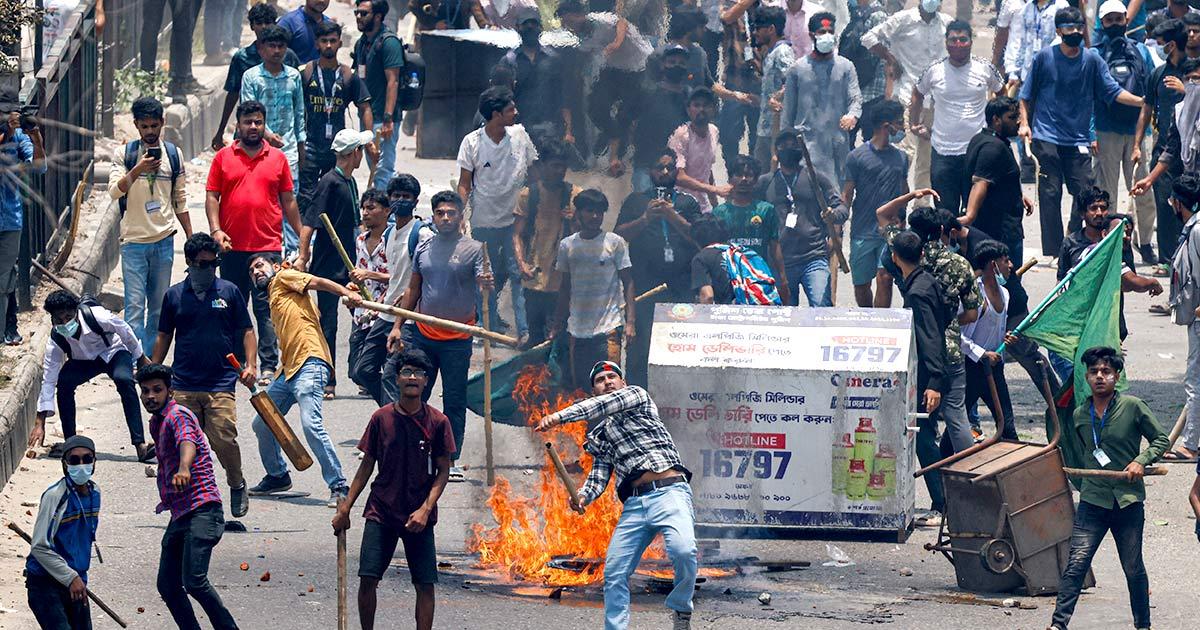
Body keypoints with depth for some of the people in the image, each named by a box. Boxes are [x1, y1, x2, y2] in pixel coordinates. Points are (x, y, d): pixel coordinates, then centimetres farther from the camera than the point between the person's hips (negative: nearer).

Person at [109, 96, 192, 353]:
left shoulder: (173, 154, 9)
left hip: (164, 239, 3)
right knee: (135, 305, -8)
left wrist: (191, 238, 12)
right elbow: (114, 191, -10)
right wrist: (137, 170, -24)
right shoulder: (126, 154, 1)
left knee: (159, 306, 7)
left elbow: (180, 200, 14)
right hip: (133, 240, -3)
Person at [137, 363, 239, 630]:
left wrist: (184, 469, -54)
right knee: (167, 585, 7)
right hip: (180, 515, 10)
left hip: (202, 510, -10)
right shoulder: (156, 423, 20)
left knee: (194, 581, -22)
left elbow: (187, 441, -33)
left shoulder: (178, 415, -10)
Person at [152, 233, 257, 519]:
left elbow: (246, 331, 11)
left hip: (221, 383, -2)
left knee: (224, 439, -11)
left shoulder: (229, 291, 6)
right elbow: (164, 337, 18)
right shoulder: (174, 295, 10)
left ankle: (237, 486, 13)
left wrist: (250, 365, -3)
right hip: (183, 385, 2)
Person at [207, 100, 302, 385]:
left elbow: (288, 202, 12)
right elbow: (212, 196, 4)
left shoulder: (277, 158, 8)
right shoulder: (223, 158, 7)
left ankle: (269, 366, -6)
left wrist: (302, 236, 10)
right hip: (232, 247, 1)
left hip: (268, 246, -1)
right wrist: (216, 230, -9)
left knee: (267, 308, -5)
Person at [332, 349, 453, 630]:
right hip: (381, 512, 1)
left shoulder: (437, 422, -2)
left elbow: (443, 471, 0)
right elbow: (366, 466, 9)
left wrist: (425, 509, -13)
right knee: (367, 578, -8)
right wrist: (345, 509, 6)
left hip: (418, 518, -1)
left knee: (425, 584, -4)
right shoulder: (381, 418, 1)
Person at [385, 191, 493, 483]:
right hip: (422, 335, 4)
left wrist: (487, 283, -41)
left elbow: (484, 284, -17)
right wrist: (398, 326, 11)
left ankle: (451, 460, 10)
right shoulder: (424, 248, 8)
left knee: (454, 401, 3)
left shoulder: (473, 249, -5)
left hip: (457, 341, -4)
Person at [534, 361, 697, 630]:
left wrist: (559, 416, -18)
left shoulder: (637, 395, 13)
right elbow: (599, 476, 14)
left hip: (669, 491, -6)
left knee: (683, 550, -29)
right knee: (614, 572, -3)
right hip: (633, 504, 6)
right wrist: (583, 496, -10)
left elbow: (603, 405, -6)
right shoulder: (599, 435, 26)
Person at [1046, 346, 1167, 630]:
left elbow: (1161, 439, 3)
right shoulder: (1080, 415, 7)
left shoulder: (1132, 407, -4)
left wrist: (1141, 460, -11)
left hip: (1128, 500, -2)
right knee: (1076, 563, -9)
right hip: (1093, 500, 2)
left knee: (1133, 569, 8)